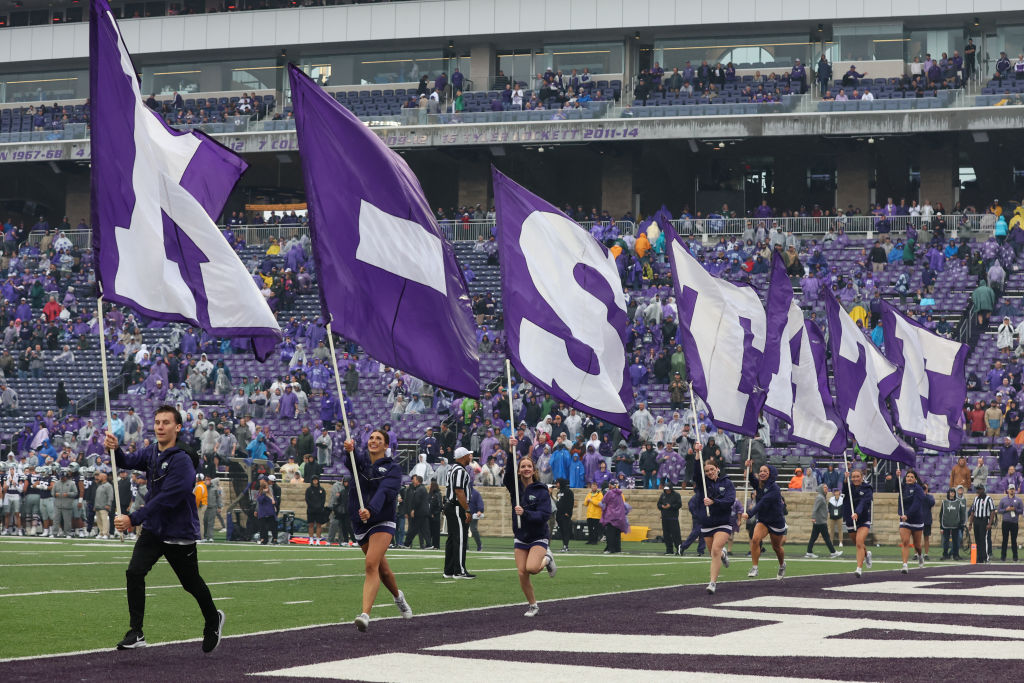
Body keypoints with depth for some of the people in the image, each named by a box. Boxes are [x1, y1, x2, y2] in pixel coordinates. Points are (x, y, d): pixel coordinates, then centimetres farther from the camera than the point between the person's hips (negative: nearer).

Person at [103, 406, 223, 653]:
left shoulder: (182, 461, -22)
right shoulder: (151, 452, 4)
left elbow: (165, 499, -27)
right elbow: (129, 461, -7)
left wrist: (133, 519, -30)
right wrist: (115, 449, -30)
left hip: (180, 533, -6)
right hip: (153, 529, 6)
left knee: (192, 583, 11)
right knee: (134, 572, -12)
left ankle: (213, 620, 39)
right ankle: (135, 634, -9)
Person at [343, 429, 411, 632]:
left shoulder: (393, 468, -3)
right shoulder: (361, 459, 6)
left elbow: (385, 491, -21)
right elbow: (355, 457, -20)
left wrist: (371, 510, -39)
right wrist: (349, 449, -45)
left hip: (382, 521, -4)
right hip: (360, 523, 4)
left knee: (371, 565, -22)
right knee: (382, 569, 17)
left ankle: (365, 615, -31)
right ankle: (398, 597, 46)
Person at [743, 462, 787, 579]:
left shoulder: (774, 488, -22)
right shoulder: (759, 485, -2)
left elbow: (763, 503, -32)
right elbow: (752, 479, -23)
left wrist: (749, 514, -42)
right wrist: (748, 469, -43)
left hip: (776, 521, -4)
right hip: (762, 520, 4)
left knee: (776, 547, 13)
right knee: (755, 539, -22)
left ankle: (782, 565, 43)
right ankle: (754, 568, -19)